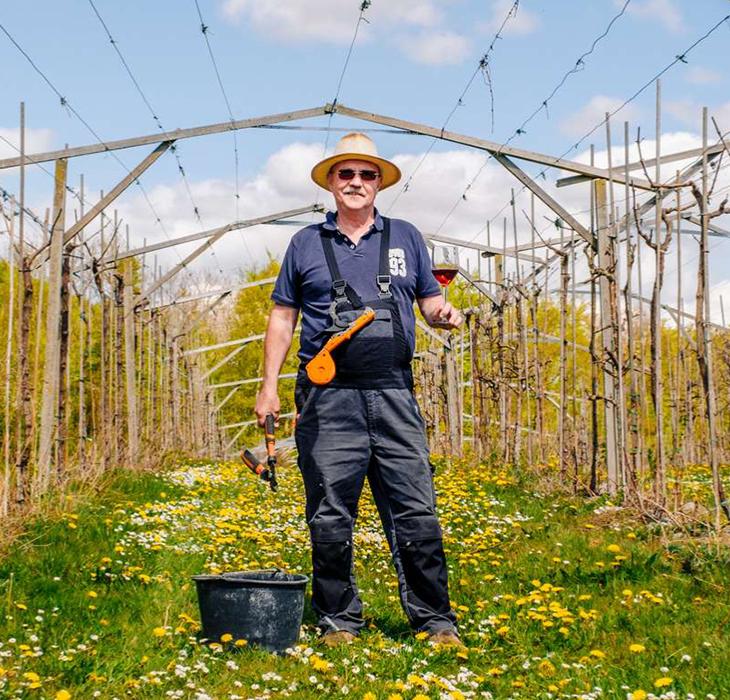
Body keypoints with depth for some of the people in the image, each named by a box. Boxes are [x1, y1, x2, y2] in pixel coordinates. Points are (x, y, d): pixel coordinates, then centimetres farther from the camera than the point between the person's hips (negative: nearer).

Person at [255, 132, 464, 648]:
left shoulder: (406, 238, 15)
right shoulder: (307, 243, 12)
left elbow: (429, 300, 18)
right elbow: (283, 317, 13)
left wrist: (443, 314, -7)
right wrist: (269, 384, 5)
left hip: (394, 393, 1)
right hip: (328, 397, 0)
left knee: (415, 511, -2)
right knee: (330, 517, 2)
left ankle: (435, 619, 7)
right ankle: (339, 620, 14)